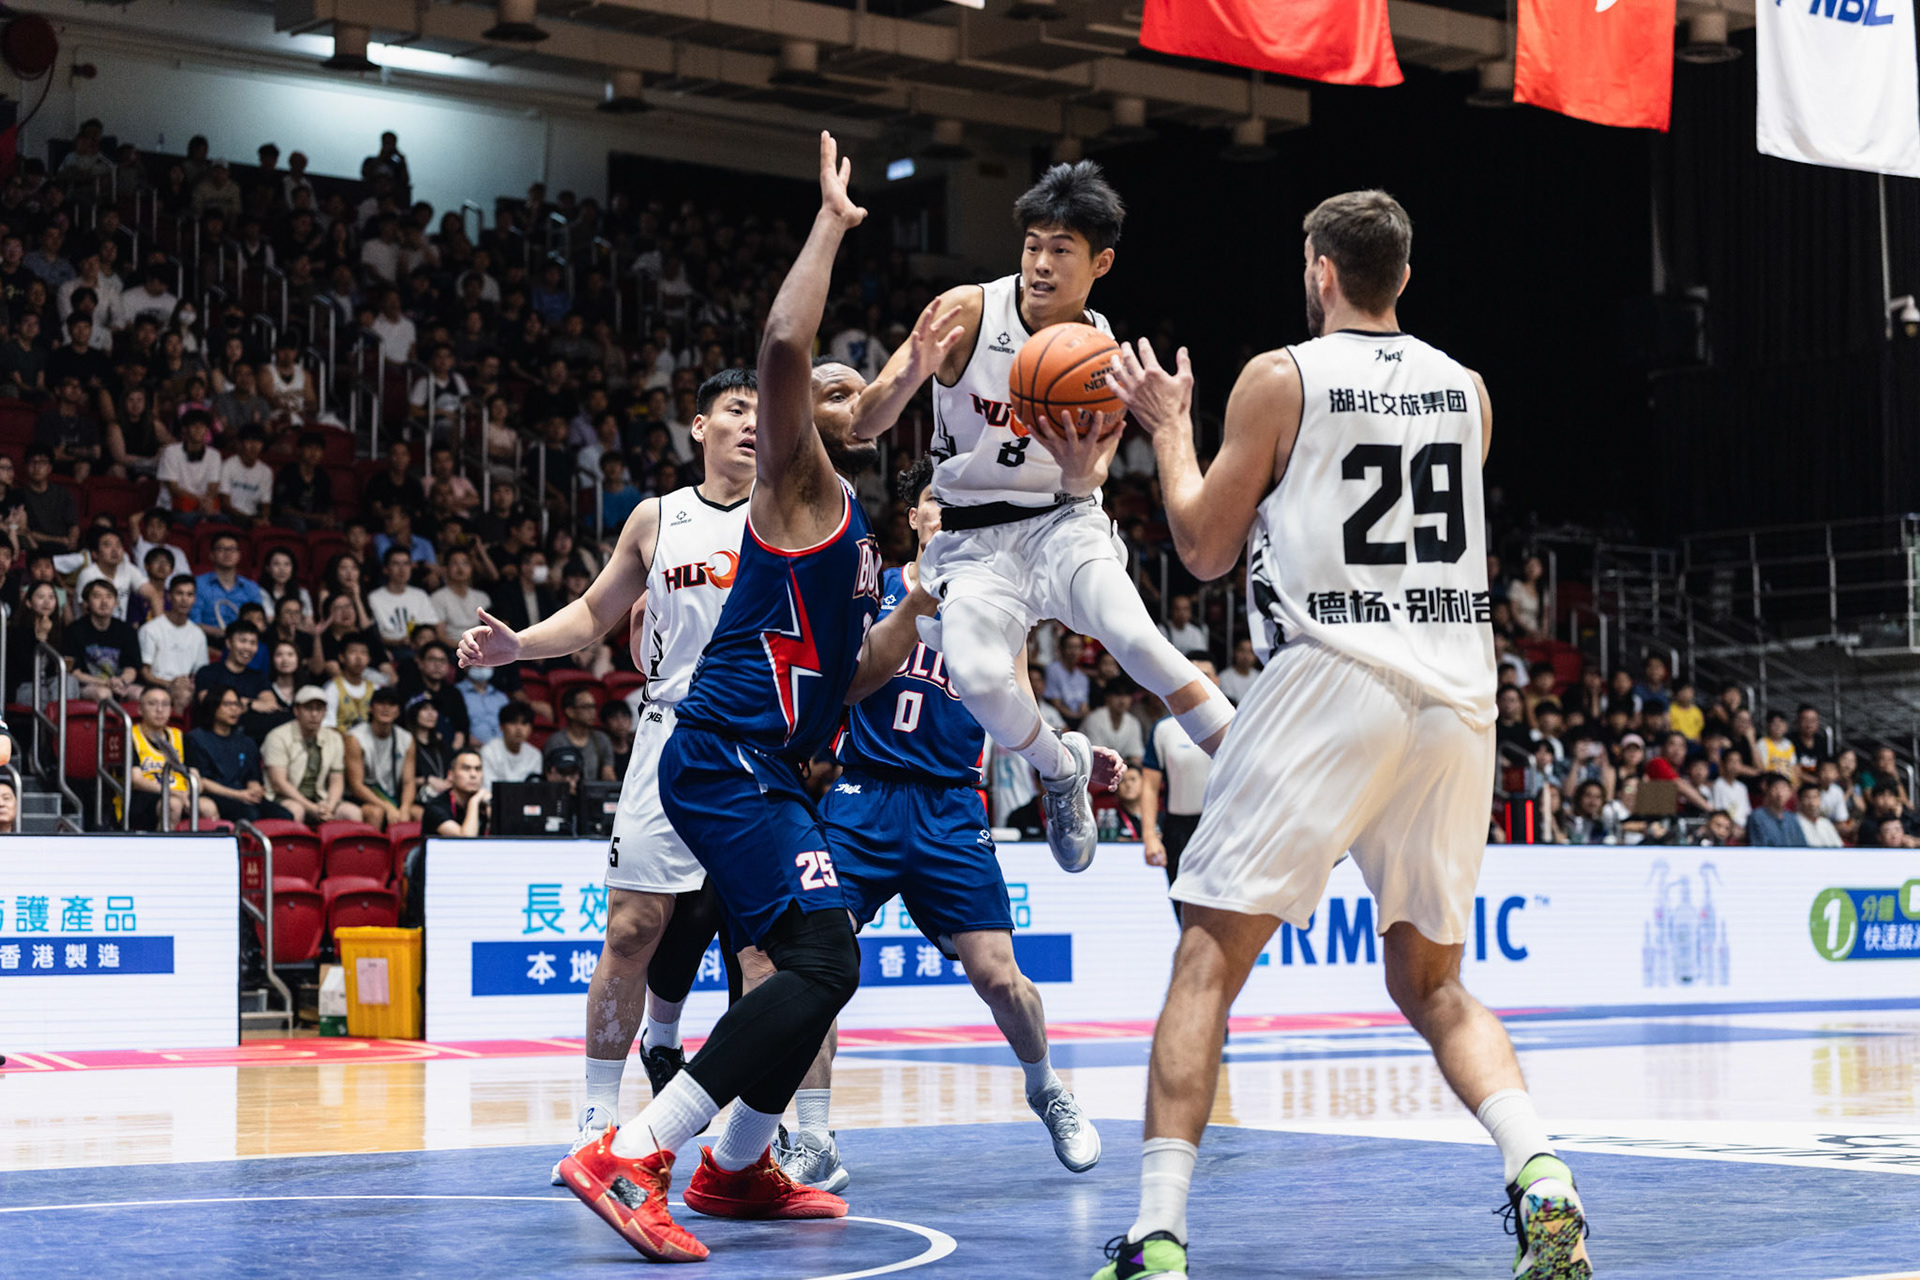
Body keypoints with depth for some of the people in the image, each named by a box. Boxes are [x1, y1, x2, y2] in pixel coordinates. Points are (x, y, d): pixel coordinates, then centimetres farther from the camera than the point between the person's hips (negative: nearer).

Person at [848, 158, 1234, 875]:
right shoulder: (968, 313, -12)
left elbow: (1087, 488, -6)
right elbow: (862, 425, -14)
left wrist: (1083, 474, -31)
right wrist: (909, 374, -36)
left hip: (1062, 522, 1)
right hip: (972, 538, 0)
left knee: (1133, 635, -29)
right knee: (977, 677, -27)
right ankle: (1061, 769, 5)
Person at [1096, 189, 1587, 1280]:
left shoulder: (1280, 379, -1)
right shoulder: (1468, 390, 14)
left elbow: (1205, 550, 5)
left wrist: (1170, 429, 20)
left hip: (1332, 681, -5)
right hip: (1459, 696, 5)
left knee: (1209, 960, 1)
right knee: (1434, 982, 16)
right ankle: (1543, 1178, -6)